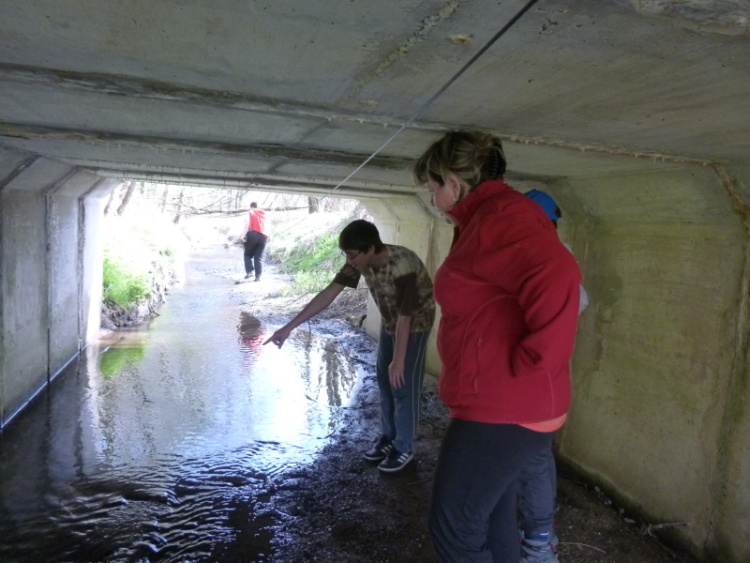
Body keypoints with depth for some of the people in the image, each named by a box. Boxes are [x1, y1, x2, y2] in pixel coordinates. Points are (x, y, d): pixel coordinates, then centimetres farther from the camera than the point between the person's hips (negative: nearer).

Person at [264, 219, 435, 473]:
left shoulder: (402, 266, -35)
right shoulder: (360, 261, -15)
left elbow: (405, 318, -28)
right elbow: (328, 294, -16)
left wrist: (398, 361, -21)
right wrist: (289, 327, -20)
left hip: (415, 323, -7)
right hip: (389, 322, 7)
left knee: (403, 387, -1)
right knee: (384, 382, 13)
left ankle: (404, 448, 17)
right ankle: (388, 438, 30)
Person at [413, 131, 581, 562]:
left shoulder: (498, 216, -19)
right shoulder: (488, 217, 13)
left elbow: (557, 279, -35)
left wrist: (528, 365, -26)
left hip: (503, 407, -10)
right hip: (500, 403, 10)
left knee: (454, 526, 5)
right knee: (494, 518, 23)